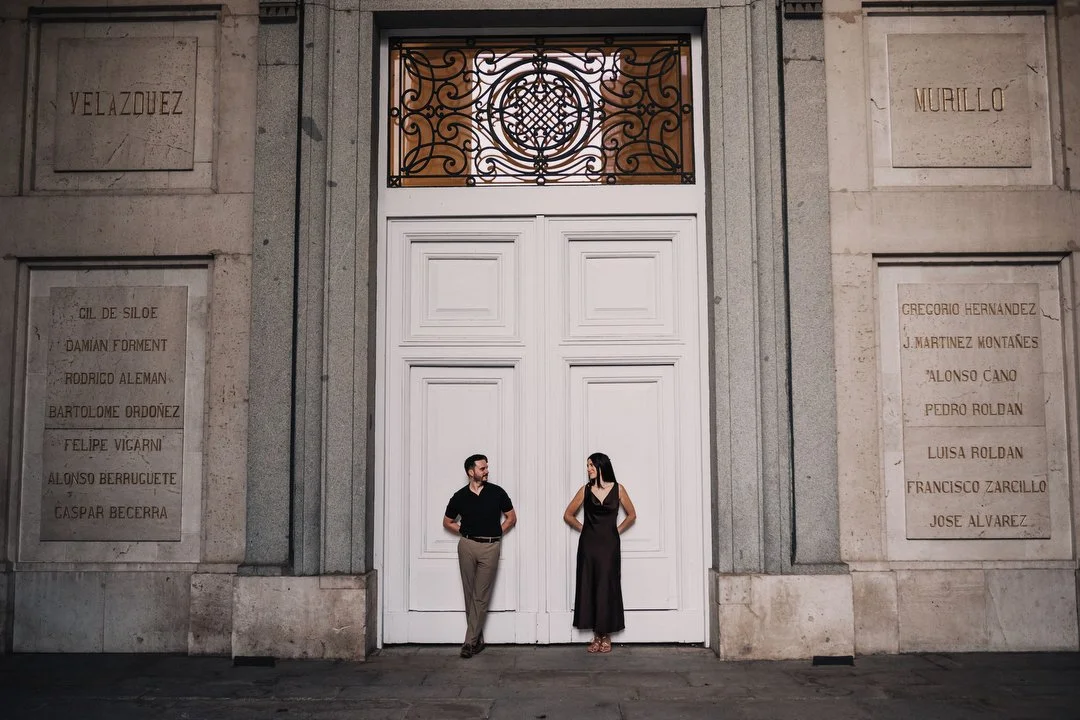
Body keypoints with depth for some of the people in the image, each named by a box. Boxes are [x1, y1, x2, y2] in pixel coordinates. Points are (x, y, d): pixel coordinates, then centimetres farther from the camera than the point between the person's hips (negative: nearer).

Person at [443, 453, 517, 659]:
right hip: (467, 546, 1)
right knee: (470, 595, 5)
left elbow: (512, 518, 10)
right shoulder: (460, 496, 2)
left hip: (490, 547, -1)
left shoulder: (497, 492, 0)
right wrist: (465, 531, 4)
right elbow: (447, 522, 15)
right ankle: (478, 639, 15)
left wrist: (496, 532, 1)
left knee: (481, 596, -3)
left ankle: (470, 641, 0)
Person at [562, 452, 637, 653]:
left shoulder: (617, 489, 2)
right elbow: (568, 514, 12)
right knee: (589, 586, 1)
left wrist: (617, 531, 4)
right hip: (588, 544, 1)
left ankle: (606, 636, 9)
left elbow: (632, 514, 11)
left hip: (609, 545, -1)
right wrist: (583, 528, 6)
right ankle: (596, 635, 10)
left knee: (608, 588, -1)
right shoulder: (586, 490, 4)